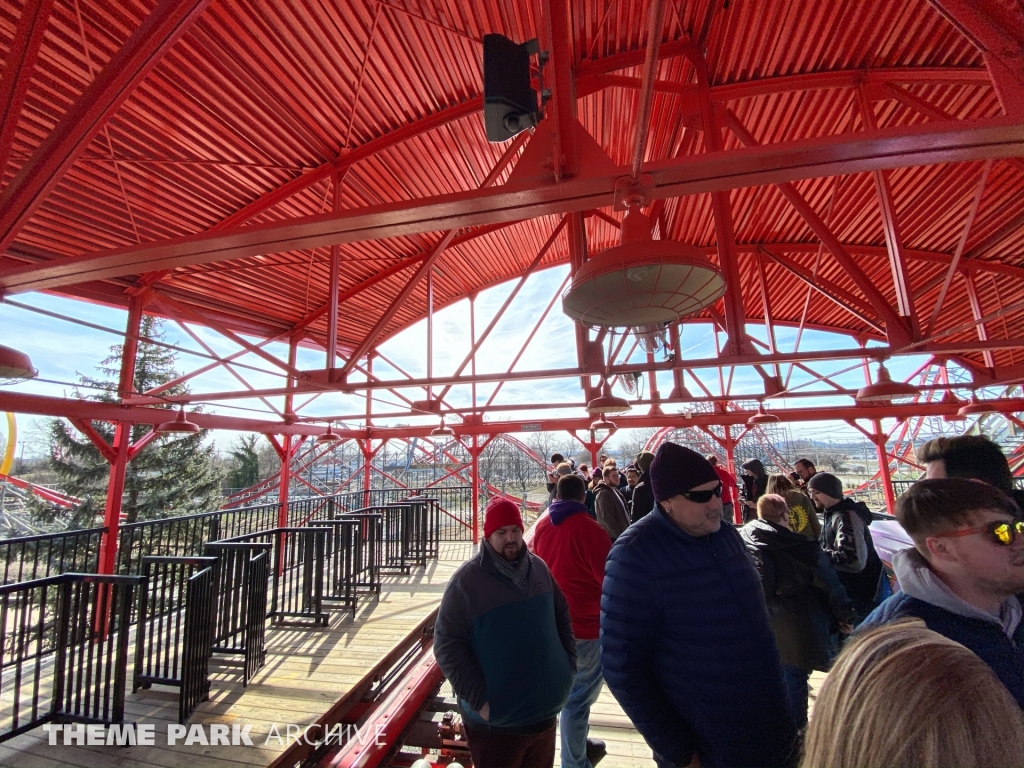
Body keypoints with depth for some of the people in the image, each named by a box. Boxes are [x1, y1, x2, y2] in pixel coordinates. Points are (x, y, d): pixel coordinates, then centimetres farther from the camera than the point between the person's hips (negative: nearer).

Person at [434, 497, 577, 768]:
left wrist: (568, 664, 2)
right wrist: (479, 700, -18)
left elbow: (562, 617, 10)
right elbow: (447, 645, -17)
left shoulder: (538, 568, -3)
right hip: (495, 722, -5)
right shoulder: (467, 579, -18)